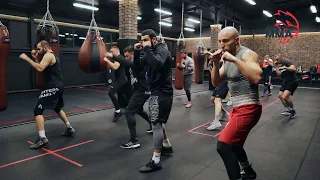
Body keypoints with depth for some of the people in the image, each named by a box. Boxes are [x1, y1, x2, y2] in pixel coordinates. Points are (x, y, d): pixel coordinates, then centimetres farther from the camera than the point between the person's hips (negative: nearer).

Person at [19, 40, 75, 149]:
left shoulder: (48, 55, -10)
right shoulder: (53, 56, 20)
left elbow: (40, 68, -25)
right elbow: (42, 68, 23)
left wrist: (27, 58, -18)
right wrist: (35, 58, 14)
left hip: (52, 87, -11)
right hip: (58, 86, 11)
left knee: (38, 110, -11)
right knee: (58, 108, 27)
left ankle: (42, 138, -16)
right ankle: (69, 129, 34)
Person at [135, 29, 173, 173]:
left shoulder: (162, 50, -14)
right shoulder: (150, 51, 14)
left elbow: (157, 64, -35)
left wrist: (147, 49, -25)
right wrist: (137, 52, 0)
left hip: (162, 93, -10)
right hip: (155, 92, 10)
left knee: (156, 124, -10)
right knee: (157, 122, 20)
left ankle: (155, 162, -3)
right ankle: (167, 146, 38)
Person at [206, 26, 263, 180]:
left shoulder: (247, 54, -14)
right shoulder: (227, 58, 10)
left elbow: (257, 77, -32)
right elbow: (216, 83, 7)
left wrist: (234, 59, -30)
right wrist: (215, 63, -8)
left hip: (248, 109, -9)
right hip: (237, 108, 9)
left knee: (223, 146, -19)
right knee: (233, 144, 25)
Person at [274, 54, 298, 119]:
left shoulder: (287, 61, -15)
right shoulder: (280, 65, 11)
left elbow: (294, 69, -32)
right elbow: (279, 74, 5)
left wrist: (285, 67, -38)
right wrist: (276, 67, -1)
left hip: (292, 82, -10)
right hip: (286, 82, 10)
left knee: (284, 97, -22)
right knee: (280, 96, 13)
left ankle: (293, 110, 3)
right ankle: (289, 110, 28)